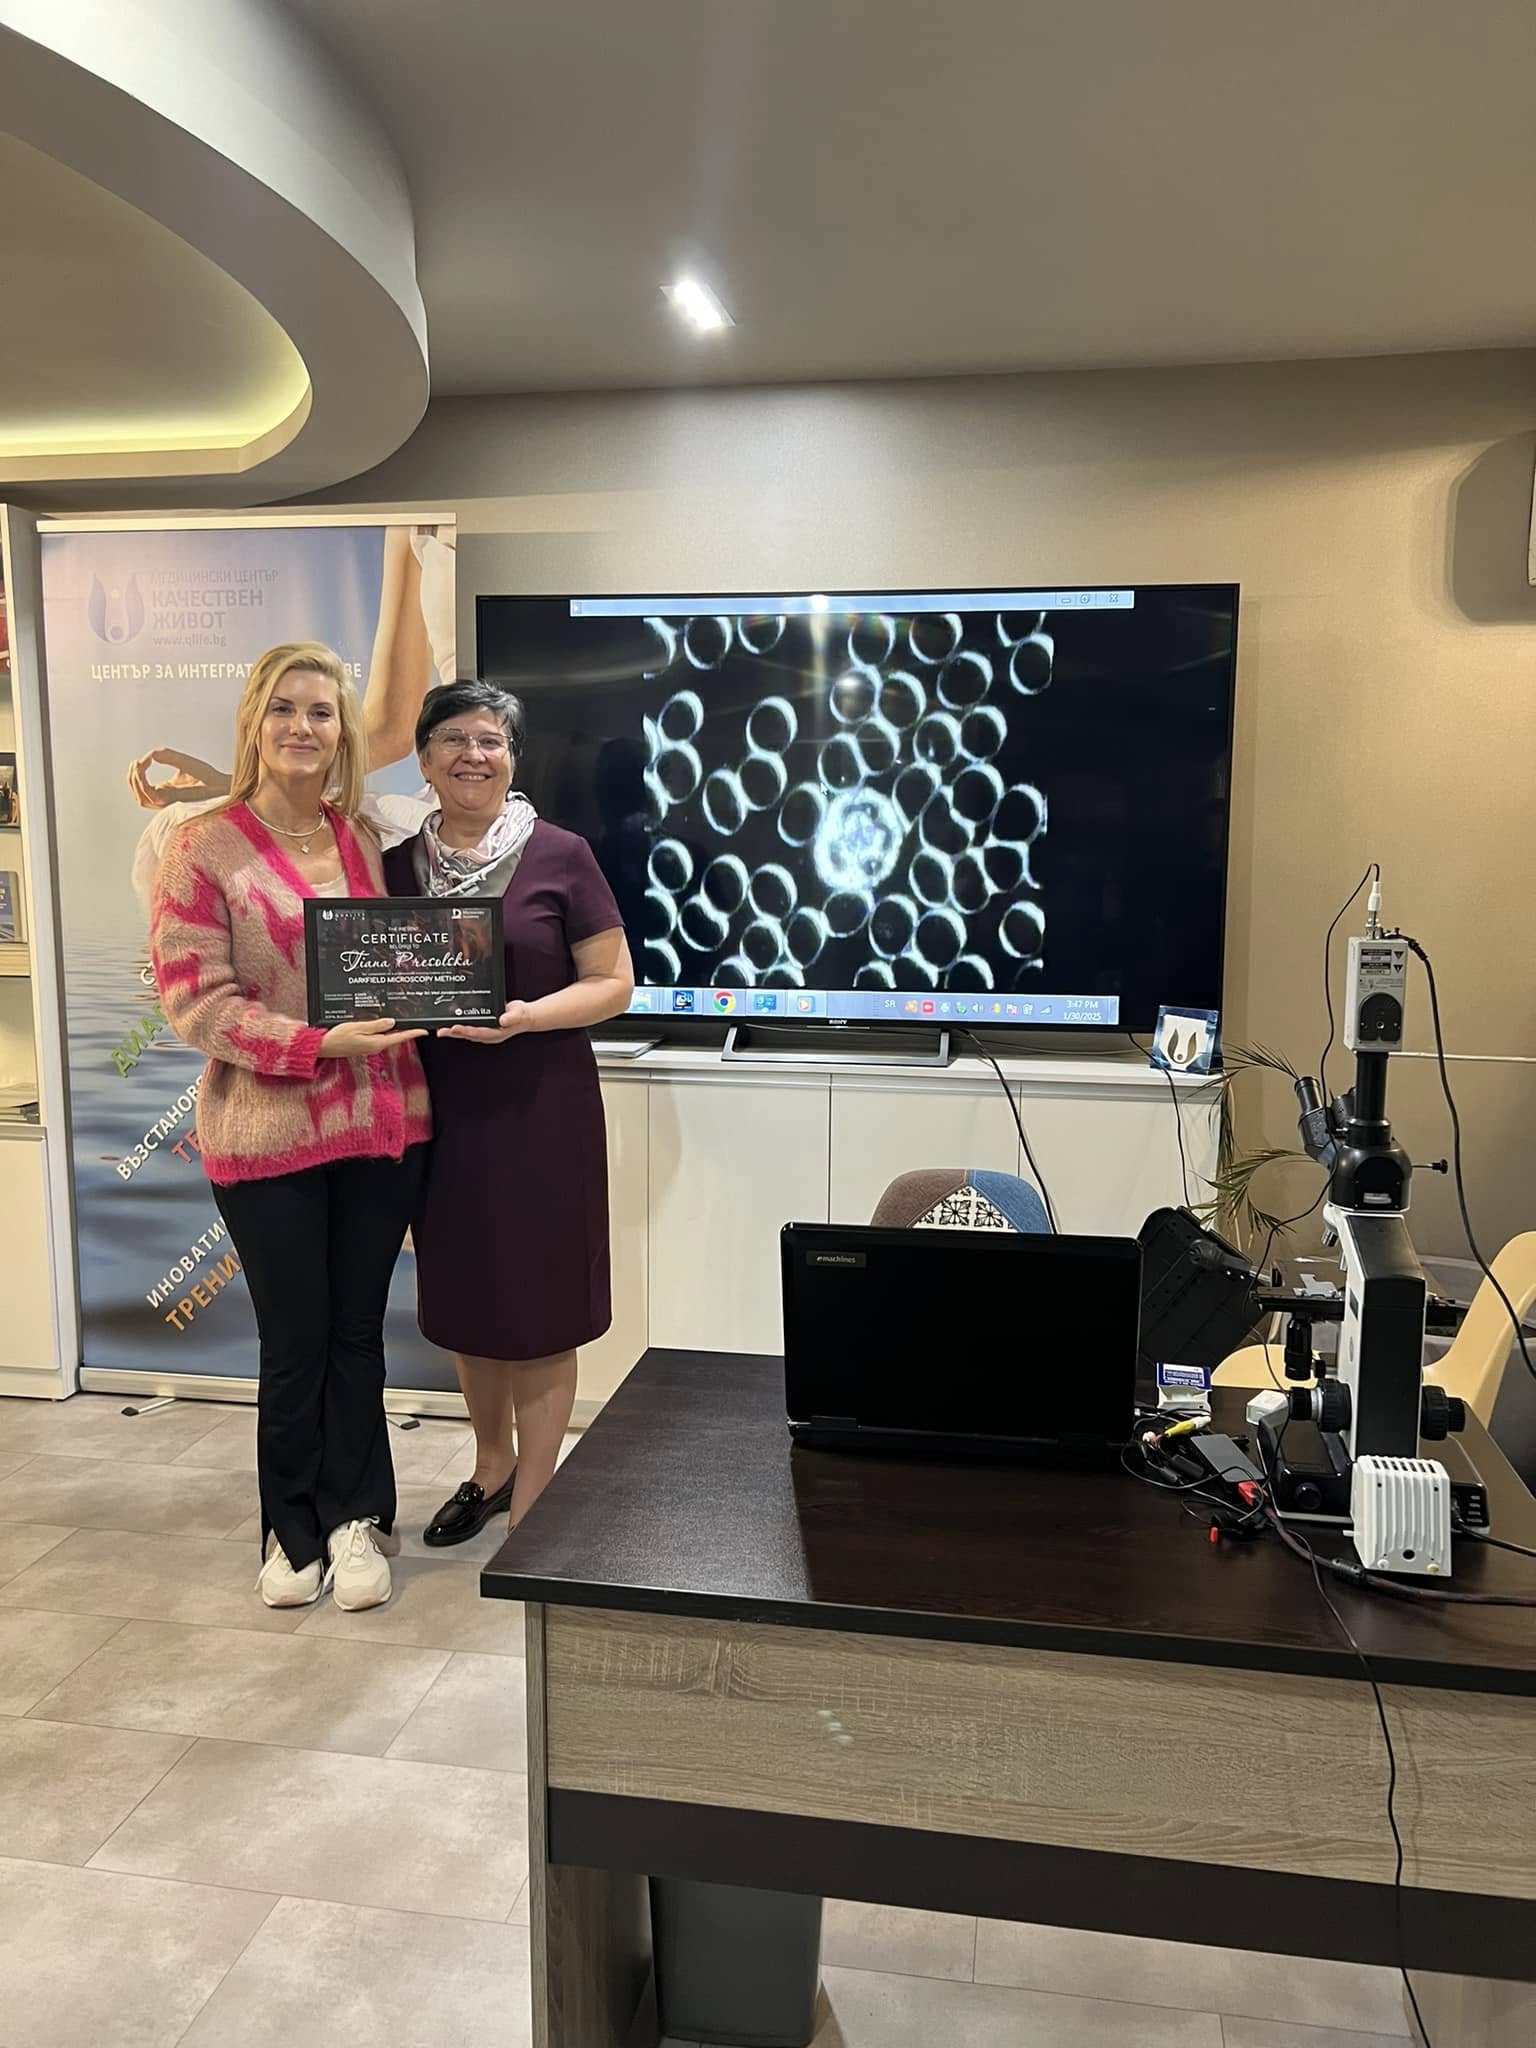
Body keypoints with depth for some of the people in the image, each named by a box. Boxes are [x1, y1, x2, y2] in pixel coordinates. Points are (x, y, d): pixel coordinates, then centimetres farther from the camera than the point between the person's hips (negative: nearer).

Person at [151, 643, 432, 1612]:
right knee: (295, 1340, 8)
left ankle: (352, 1520, 29)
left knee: (358, 1330, 13)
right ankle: (296, 1530, 29)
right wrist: (316, 1046, -21)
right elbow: (193, 999, -11)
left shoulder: (368, 837, 7)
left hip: (385, 1122, 4)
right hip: (268, 1133, -3)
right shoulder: (204, 848, -6)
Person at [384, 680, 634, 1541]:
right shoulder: (396, 865, 6)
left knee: (538, 1308, 3)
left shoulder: (560, 855, -6)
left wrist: (524, 1017, -22)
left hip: (541, 1110, -4)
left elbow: (613, 983, -6)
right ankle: (493, 1466, 39)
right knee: (465, 1299, 16)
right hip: (442, 1110, 5)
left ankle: (532, 1508, 20)